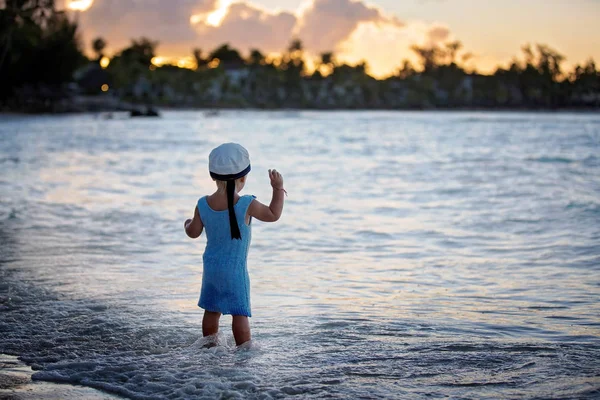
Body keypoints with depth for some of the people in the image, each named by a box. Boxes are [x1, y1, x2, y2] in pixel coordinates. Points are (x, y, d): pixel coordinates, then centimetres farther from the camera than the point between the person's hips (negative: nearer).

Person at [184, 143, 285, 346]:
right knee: (240, 313, 0)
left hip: (211, 267, 5)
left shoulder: (203, 205, -6)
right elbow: (273, 215, -5)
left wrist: (188, 224, 27)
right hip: (235, 269, -5)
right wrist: (278, 188, 4)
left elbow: (194, 232, 4)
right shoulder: (247, 205, -18)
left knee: (211, 310, 19)